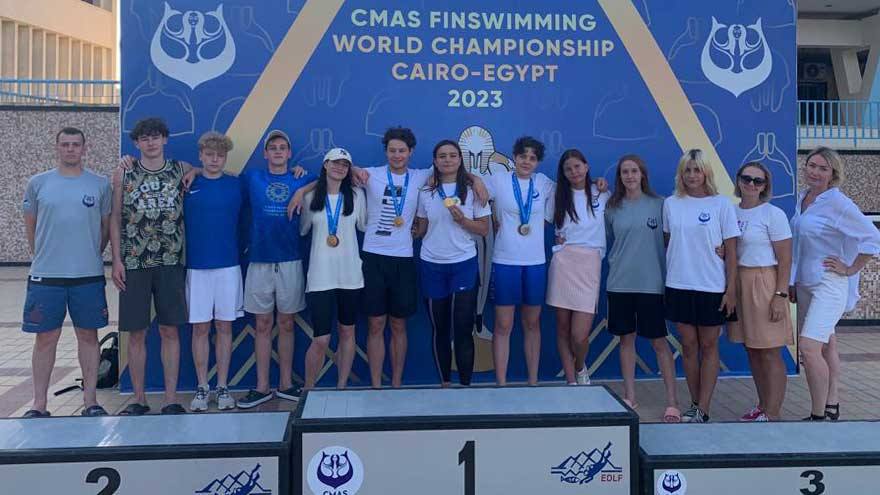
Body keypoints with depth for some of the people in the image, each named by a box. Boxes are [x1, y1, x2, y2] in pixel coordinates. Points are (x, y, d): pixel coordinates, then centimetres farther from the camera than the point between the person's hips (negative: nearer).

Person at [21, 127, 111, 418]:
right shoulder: (38, 183, 5)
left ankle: (90, 401, 16)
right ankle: (39, 404, 15)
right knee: (46, 338, 5)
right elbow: (30, 225, 13)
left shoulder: (100, 185, 4)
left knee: (88, 336, 7)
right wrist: (43, 256, 13)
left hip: (89, 275, 0)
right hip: (45, 275, 0)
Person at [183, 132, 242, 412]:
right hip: (196, 266, 0)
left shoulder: (236, 185, 5)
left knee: (224, 327, 6)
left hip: (228, 265, 0)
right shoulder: (187, 186, 3)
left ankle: (223, 387, 14)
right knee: (200, 328, 4)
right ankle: (202, 388, 13)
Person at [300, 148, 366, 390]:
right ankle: (308, 389, 13)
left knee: (347, 332, 11)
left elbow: (364, 225, 11)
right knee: (321, 339, -6)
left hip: (350, 274, 2)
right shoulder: (311, 197, 4)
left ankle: (342, 386, 24)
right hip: (321, 276, -2)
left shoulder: (356, 195, 5)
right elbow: (302, 229, 12)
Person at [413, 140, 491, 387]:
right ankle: (445, 382, 17)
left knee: (463, 328, -5)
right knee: (439, 328, 8)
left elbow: (484, 229, 0)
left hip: (464, 264, -2)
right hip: (432, 265, 2)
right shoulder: (426, 192, 6)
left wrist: (462, 220, -15)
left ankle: (466, 384, 3)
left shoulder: (472, 190, 0)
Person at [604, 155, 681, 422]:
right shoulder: (612, 208, 6)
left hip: (651, 282, -2)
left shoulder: (658, 204, 0)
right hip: (620, 283, 3)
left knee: (659, 341, 0)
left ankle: (672, 401, 7)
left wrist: (668, 274, -2)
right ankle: (629, 397, 20)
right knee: (626, 339, 10)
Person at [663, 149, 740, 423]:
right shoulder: (670, 204, 4)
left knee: (708, 346, 5)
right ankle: (695, 405, 21)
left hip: (712, 287, -3)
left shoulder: (721, 204, -4)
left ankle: (703, 410, 9)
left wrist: (731, 289, -7)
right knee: (688, 346, 9)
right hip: (679, 286, 3)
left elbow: (731, 250, -3)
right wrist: (669, 274, 8)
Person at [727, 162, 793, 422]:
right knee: (752, 351, 13)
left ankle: (772, 415, 6)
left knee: (770, 353, -2)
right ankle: (762, 406, 26)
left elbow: (785, 259, -11)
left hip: (764, 284, -6)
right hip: (738, 284, 6)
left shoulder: (773, 214, -8)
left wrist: (780, 295, -16)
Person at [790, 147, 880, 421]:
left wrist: (850, 269, -12)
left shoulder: (837, 203, -14)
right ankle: (832, 406, 26)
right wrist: (793, 282, 16)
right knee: (826, 345, 15)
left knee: (809, 348, -16)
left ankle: (818, 415, -5)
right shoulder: (802, 199, 9)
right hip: (805, 283, 8)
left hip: (829, 285, -8)